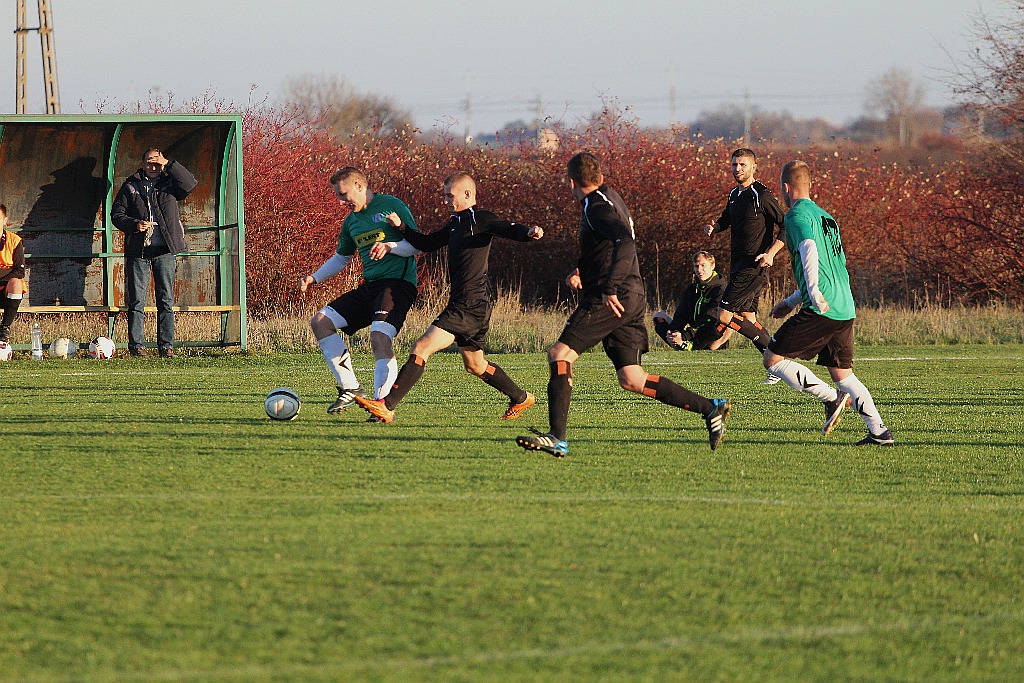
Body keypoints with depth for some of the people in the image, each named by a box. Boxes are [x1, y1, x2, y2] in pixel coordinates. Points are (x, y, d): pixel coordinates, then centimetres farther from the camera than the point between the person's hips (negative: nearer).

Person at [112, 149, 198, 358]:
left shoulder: (169, 183, 9)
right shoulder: (131, 186, 9)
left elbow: (190, 184, -9)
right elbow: (116, 214, 7)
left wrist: (169, 164, -10)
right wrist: (135, 225, -11)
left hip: (165, 251, 0)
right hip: (138, 251, 0)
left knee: (166, 301, 0)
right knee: (137, 301, -1)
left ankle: (166, 345, 2)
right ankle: (136, 344, 3)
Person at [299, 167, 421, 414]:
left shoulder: (391, 206, -5)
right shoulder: (352, 221, 17)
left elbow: (416, 245, -7)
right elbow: (341, 258, 29)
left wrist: (389, 247, -24)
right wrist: (315, 278, 16)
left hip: (398, 284, -8)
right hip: (369, 286, 8)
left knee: (380, 338, -28)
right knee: (320, 322, 0)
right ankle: (350, 388, -1)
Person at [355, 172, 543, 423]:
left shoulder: (481, 219, -9)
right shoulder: (456, 222, 19)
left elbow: (508, 229, -25)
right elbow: (428, 243, 26)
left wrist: (529, 232, -46)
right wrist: (402, 227, 13)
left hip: (471, 305, -10)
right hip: (461, 304, 10)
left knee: (422, 348, -16)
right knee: (475, 366, 23)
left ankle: (386, 406, -20)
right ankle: (521, 398, 39)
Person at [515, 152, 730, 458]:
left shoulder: (598, 208, -12)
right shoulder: (609, 198, 19)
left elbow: (626, 243, -28)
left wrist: (610, 288, -34)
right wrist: (581, 270, 20)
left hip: (615, 300, -10)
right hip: (631, 299, 10)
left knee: (559, 354, -11)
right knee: (632, 379, 8)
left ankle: (557, 438, -17)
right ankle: (710, 408, 5)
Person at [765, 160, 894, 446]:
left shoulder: (797, 215, -3)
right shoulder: (825, 217, 24)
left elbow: (809, 248, -24)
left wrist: (813, 291, -34)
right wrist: (791, 302, 37)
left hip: (820, 310, -8)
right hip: (845, 309, 8)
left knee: (772, 359, -1)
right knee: (843, 374, 13)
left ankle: (832, 398, -9)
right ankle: (879, 431, 2)